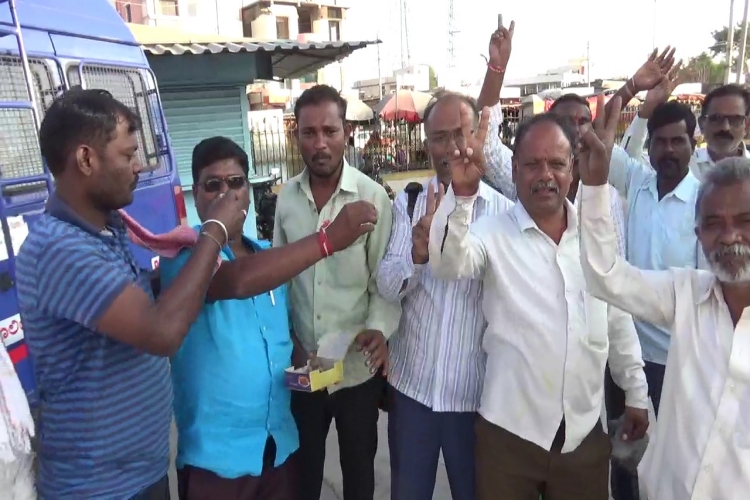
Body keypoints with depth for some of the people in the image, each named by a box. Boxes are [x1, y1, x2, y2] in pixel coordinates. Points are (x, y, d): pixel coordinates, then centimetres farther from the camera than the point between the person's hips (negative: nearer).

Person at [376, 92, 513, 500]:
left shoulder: (505, 211, -8)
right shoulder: (408, 202, -2)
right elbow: (387, 288, -11)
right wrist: (417, 254, -29)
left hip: (475, 392, -1)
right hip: (412, 386, 2)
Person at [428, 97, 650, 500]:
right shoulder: (494, 233, -10)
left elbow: (619, 319, 9)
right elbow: (448, 263, -30)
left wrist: (636, 393, 13)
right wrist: (462, 193, -44)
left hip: (586, 430, 3)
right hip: (510, 430, -3)